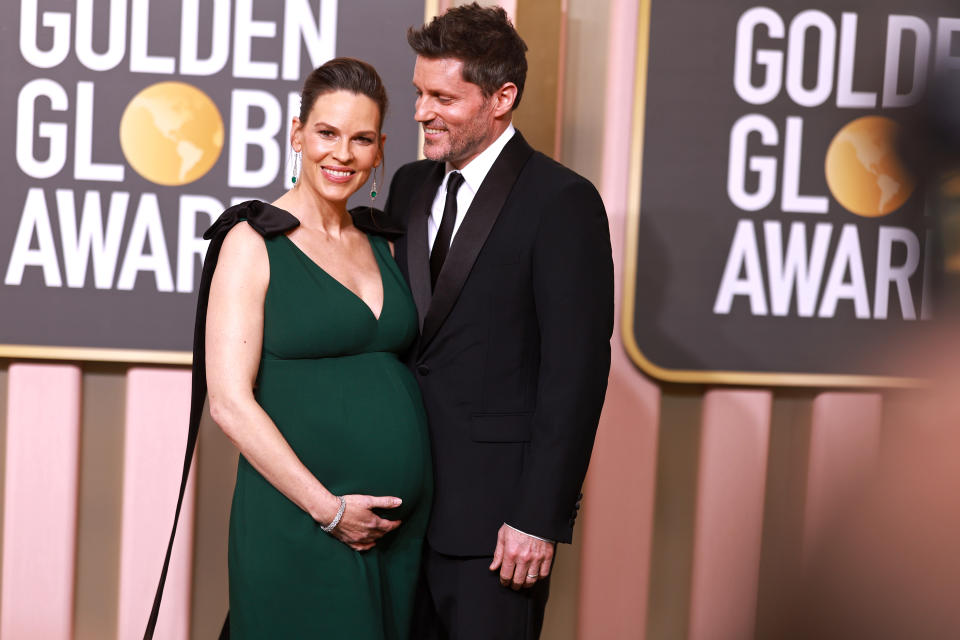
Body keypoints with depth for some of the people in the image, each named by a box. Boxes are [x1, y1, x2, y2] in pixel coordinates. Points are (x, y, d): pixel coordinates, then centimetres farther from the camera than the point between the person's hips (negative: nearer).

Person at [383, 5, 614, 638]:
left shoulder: (561, 202, -11)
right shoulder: (411, 186, 11)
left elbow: (575, 371, -14)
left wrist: (539, 518, -16)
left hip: (495, 513, -6)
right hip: (405, 496, 7)